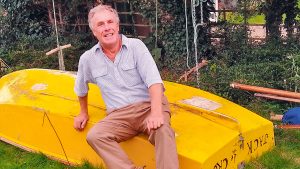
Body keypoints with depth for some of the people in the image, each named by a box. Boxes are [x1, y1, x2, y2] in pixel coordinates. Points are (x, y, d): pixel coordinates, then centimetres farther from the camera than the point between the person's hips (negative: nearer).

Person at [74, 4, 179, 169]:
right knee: (94, 136, -26)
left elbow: (153, 80, -16)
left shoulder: (136, 46, -4)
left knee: (162, 130, -35)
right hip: (119, 115, 3)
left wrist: (156, 112, -31)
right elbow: (81, 89, 26)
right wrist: (83, 112, 34)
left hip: (148, 106, -2)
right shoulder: (88, 59, 5)